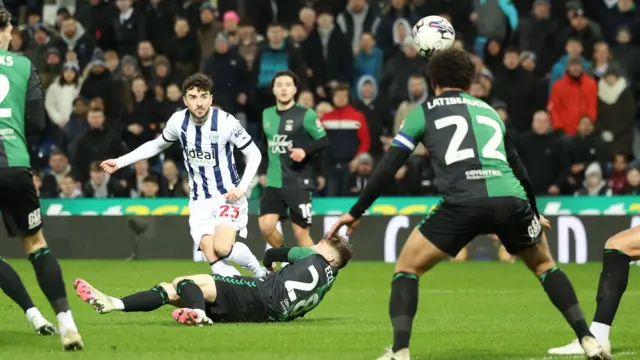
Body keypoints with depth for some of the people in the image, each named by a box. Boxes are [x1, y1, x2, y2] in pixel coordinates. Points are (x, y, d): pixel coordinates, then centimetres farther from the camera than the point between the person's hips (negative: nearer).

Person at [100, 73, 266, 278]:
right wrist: (120, 162, 13)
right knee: (213, 259, -15)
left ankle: (260, 274, 0)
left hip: (228, 196, -4)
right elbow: (156, 145, 17)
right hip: (199, 201, 4)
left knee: (222, 248, -26)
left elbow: (254, 154, -6)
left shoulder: (226, 122, -16)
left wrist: (242, 187, -18)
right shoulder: (178, 121, -3)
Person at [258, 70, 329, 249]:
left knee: (301, 232, -4)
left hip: (299, 182, -5)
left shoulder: (306, 115, -7)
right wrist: (263, 171, 19)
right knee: (266, 226, -8)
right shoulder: (267, 114, 11)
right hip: (273, 183, 5)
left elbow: (323, 141, -7)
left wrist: (305, 151, -24)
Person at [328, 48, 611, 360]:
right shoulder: (489, 111, 30)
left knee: (407, 267, 15)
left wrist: (355, 212, 23)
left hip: (462, 203, -3)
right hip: (511, 198, 3)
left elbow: (388, 167, 15)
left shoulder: (424, 112, 20)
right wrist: (535, 213, 52)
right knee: (544, 264, 27)